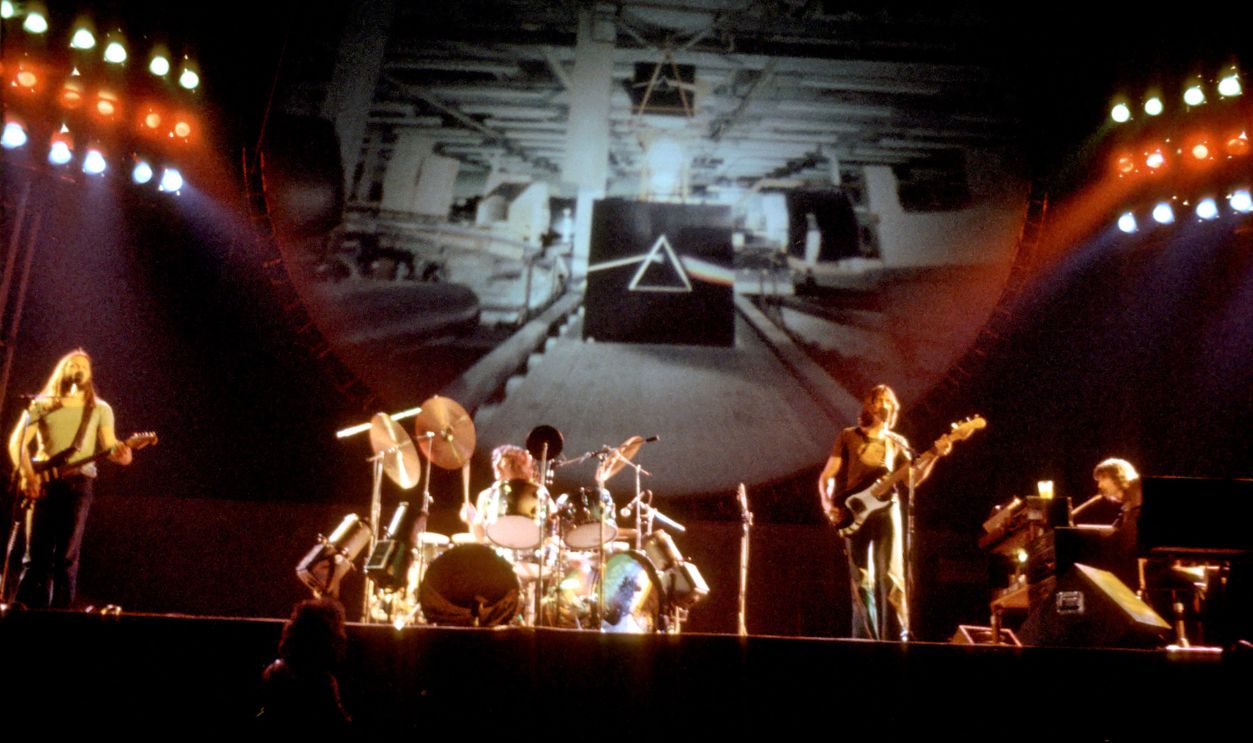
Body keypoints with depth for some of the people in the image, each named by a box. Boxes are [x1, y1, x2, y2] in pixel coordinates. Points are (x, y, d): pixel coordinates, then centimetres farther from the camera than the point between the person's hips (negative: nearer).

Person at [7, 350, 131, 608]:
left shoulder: (100, 409, 15)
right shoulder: (40, 405, 13)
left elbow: (109, 444, 5)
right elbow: (17, 442, 4)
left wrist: (120, 453, -20)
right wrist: (27, 474, -11)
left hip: (78, 483, 0)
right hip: (42, 482, 0)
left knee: (67, 556, -3)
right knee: (37, 555, -3)